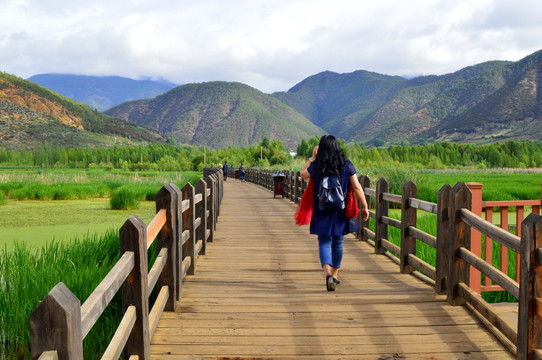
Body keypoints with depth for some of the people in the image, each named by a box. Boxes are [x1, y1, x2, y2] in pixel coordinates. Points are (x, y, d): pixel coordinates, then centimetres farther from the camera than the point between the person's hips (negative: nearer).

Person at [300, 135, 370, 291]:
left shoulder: (316, 166, -7)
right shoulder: (347, 165, -5)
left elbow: (303, 174, 13)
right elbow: (357, 188, -5)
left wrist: (312, 158, 18)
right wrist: (365, 207, 3)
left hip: (322, 212, -2)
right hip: (340, 212, 2)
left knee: (324, 243, 2)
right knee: (337, 244, 16)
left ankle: (328, 274, -20)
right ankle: (334, 275, 29)